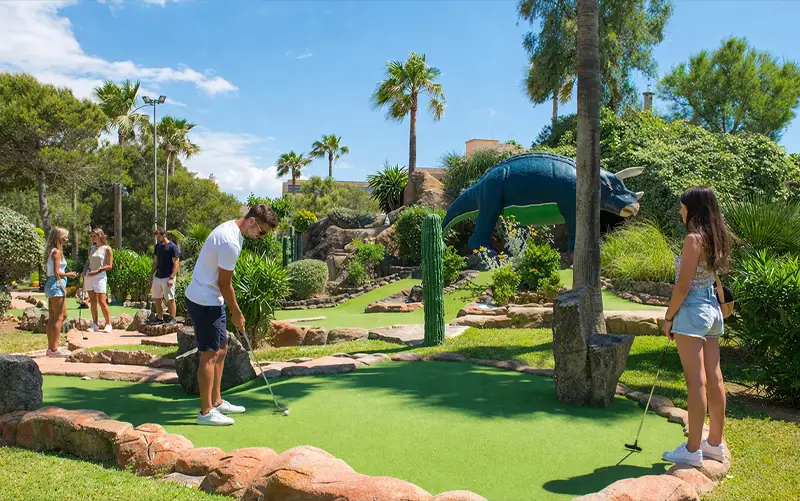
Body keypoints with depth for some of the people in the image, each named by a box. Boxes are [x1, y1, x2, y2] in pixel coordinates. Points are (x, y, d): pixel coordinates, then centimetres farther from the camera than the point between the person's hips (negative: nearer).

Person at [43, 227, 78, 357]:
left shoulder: (51, 251, 14)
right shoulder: (57, 252, -12)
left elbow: (53, 272, 14)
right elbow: (57, 272, -16)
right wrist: (68, 274, -2)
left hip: (51, 284, 10)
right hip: (56, 284, -10)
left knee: (52, 318, 13)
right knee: (59, 317, -5)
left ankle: (51, 348, 19)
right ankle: (54, 349, -4)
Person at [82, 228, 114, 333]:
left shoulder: (107, 249, -1)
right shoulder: (91, 248, 15)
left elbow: (109, 266, -5)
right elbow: (88, 262, 21)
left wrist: (97, 271, -15)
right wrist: (84, 272, 4)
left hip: (100, 276, -5)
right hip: (89, 276, 5)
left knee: (102, 301, -9)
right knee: (93, 301, 5)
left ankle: (108, 324, -2)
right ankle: (95, 325, 9)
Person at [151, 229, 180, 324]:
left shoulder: (172, 247, -10)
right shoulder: (157, 246, 11)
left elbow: (176, 264, -12)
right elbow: (155, 262, 18)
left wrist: (171, 278, -19)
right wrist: (151, 275, 11)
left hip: (167, 278, -7)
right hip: (157, 277, 7)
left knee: (170, 299, -5)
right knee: (157, 299, 10)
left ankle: (173, 320, 2)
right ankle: (160, 319, 20)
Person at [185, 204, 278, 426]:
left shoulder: (230, 228, 7)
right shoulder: (231, 243, -25)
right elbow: (224, 284, -17)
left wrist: (234, 311, 16)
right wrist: (237, 314, -4)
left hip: (208, 298, 11)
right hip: (205, 301, -11)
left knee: (221, 349, 15)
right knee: (210, 354, -5)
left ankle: (216, 402, 25)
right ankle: (205, 412, 3)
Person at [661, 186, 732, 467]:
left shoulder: (693, 239, -15)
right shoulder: (716, 239, 11)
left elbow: (683, 286, -18)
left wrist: (668, 317, -8)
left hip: (692, 310, -9)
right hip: (712, 310, 9)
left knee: (696, 382, -5)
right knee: (714, 379, 12)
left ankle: (693, 450, 2)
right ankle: (715, 444, 22)